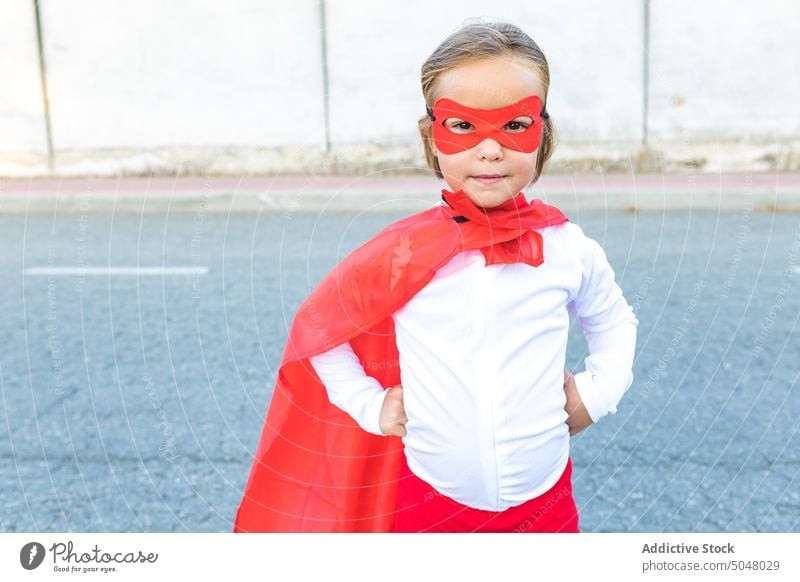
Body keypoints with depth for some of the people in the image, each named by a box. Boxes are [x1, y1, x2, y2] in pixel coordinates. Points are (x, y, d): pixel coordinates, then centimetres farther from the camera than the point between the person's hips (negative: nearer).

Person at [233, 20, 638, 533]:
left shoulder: (569, 249, -8)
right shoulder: (402, 253, -14)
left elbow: (614, 320, 13)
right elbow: (315, 327, 2)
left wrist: (597, 393, 1)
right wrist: (370, 404, -3)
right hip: (430, 507, -1)